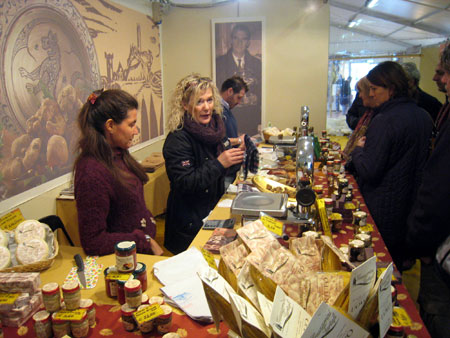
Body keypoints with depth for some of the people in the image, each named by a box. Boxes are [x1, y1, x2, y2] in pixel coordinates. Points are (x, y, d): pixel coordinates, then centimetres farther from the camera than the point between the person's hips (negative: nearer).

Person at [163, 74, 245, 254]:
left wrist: (236, 152, 2)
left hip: (213, 210, 7)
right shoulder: (178, 139, -19)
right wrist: (219, 164, -29)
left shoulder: (214, 128, 4)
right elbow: (184, 184, -25)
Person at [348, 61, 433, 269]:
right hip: (409, 208, 8)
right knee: (395, 262, 22)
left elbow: (369, 172, -25)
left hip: (381, 211, -8)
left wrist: (358, 149, -5)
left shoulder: (384, 121, -22)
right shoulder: (424, 117, 4)